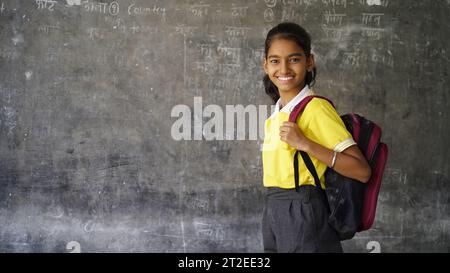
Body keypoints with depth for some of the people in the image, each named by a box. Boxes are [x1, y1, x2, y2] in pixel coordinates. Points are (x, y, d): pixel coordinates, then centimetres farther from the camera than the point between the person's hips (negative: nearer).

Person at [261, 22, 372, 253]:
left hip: (302, 213, -7)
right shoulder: (277, 113, 11)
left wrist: (304, 143, -25)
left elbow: (362, 171, -19)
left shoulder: (316, 108, -13)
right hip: (274, 213, 7)